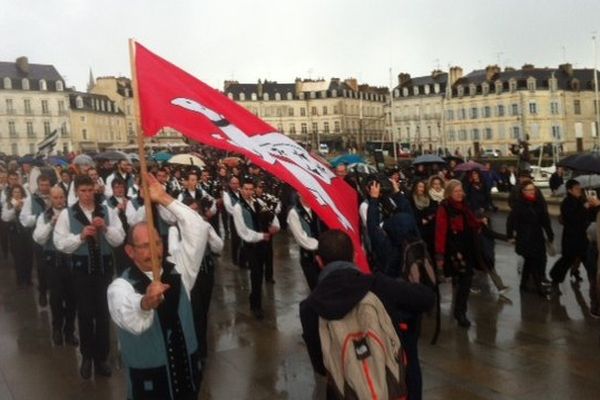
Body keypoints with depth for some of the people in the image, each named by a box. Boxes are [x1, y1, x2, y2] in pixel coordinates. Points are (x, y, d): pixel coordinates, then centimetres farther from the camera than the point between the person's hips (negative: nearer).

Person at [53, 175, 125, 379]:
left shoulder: (107, 211, 2)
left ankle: (101, 357, 22)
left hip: (104, 266, 1)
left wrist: (105, 228, -18)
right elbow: (60, 243, -7)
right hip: (82, 267, -1)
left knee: (103, 312, 7)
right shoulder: (67, 214, -1)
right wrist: (81, 236, -19)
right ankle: (87, 356, 26)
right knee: (85, 313, 9)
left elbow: (119, 239, -2)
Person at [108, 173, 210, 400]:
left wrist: (163, 198, -13)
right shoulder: (120, 287, -15)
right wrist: (145, 303, -57)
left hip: (187, 371, 4)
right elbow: (134, 324, -35)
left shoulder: (177, 269, -1)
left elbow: (198, 229, -8)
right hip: (148, 381, -4)